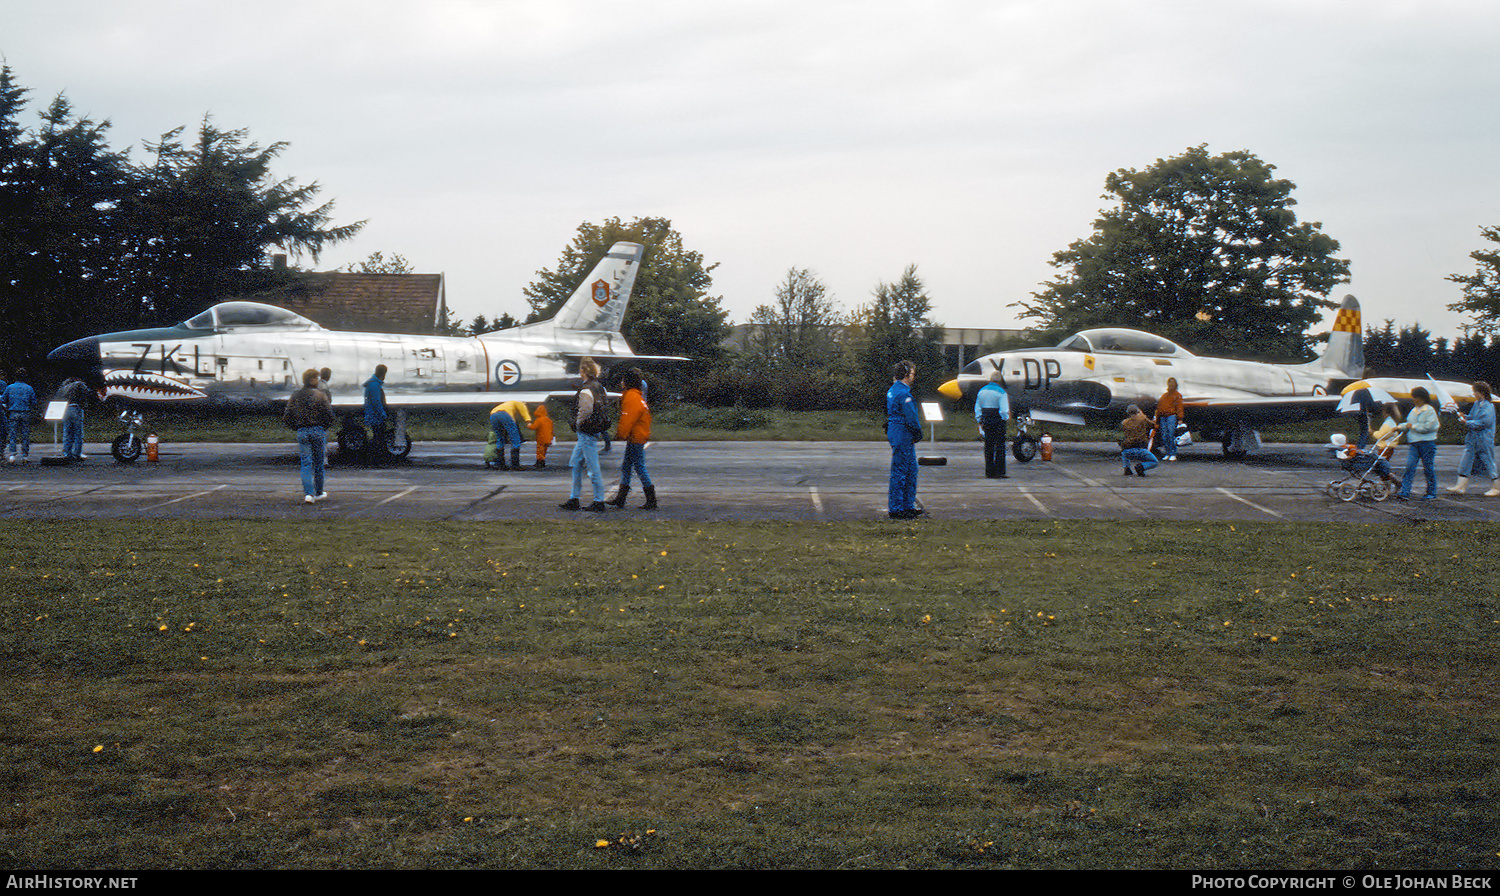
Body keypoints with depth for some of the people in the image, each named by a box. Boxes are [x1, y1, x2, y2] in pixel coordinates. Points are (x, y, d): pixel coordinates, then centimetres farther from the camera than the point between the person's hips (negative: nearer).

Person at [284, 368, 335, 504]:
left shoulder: (295, 396, 5)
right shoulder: (320, 395, -6)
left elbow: (287, 416, 5)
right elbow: (329, 415, -9)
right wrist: (325, 427, 8)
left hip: (302, 432, 2)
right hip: (318, 431, -2)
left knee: (306, 464, 2)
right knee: (319, 463, 10)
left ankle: (308, 493, -12)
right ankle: (318, 493, 20)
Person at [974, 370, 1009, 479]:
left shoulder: (982, 391, 8)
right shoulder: (1001, 393, -12)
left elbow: (977, 409, 12)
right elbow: (1004, 411, -16)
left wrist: (980, 421, 19)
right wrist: (1006, 417, 5)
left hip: (986, 421, 5)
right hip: (998, 421, -5)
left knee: (988, 446, 10)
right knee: (1000, 446, 1)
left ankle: (989, 472, 10)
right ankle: (999, 472, -1)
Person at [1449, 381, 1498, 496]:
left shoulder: (1488, 406, -14)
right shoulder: (1476, 404, 11)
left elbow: (1484, 422, -21)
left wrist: (1467, 423, -18)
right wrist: (1465, 417, 2)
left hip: (1484, 440, -8)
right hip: (1472, 438, 8)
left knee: (1488, 463, 2)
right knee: (1465, 462, 2)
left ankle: (1495, 488, 15)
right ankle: (1461, 486, 1)